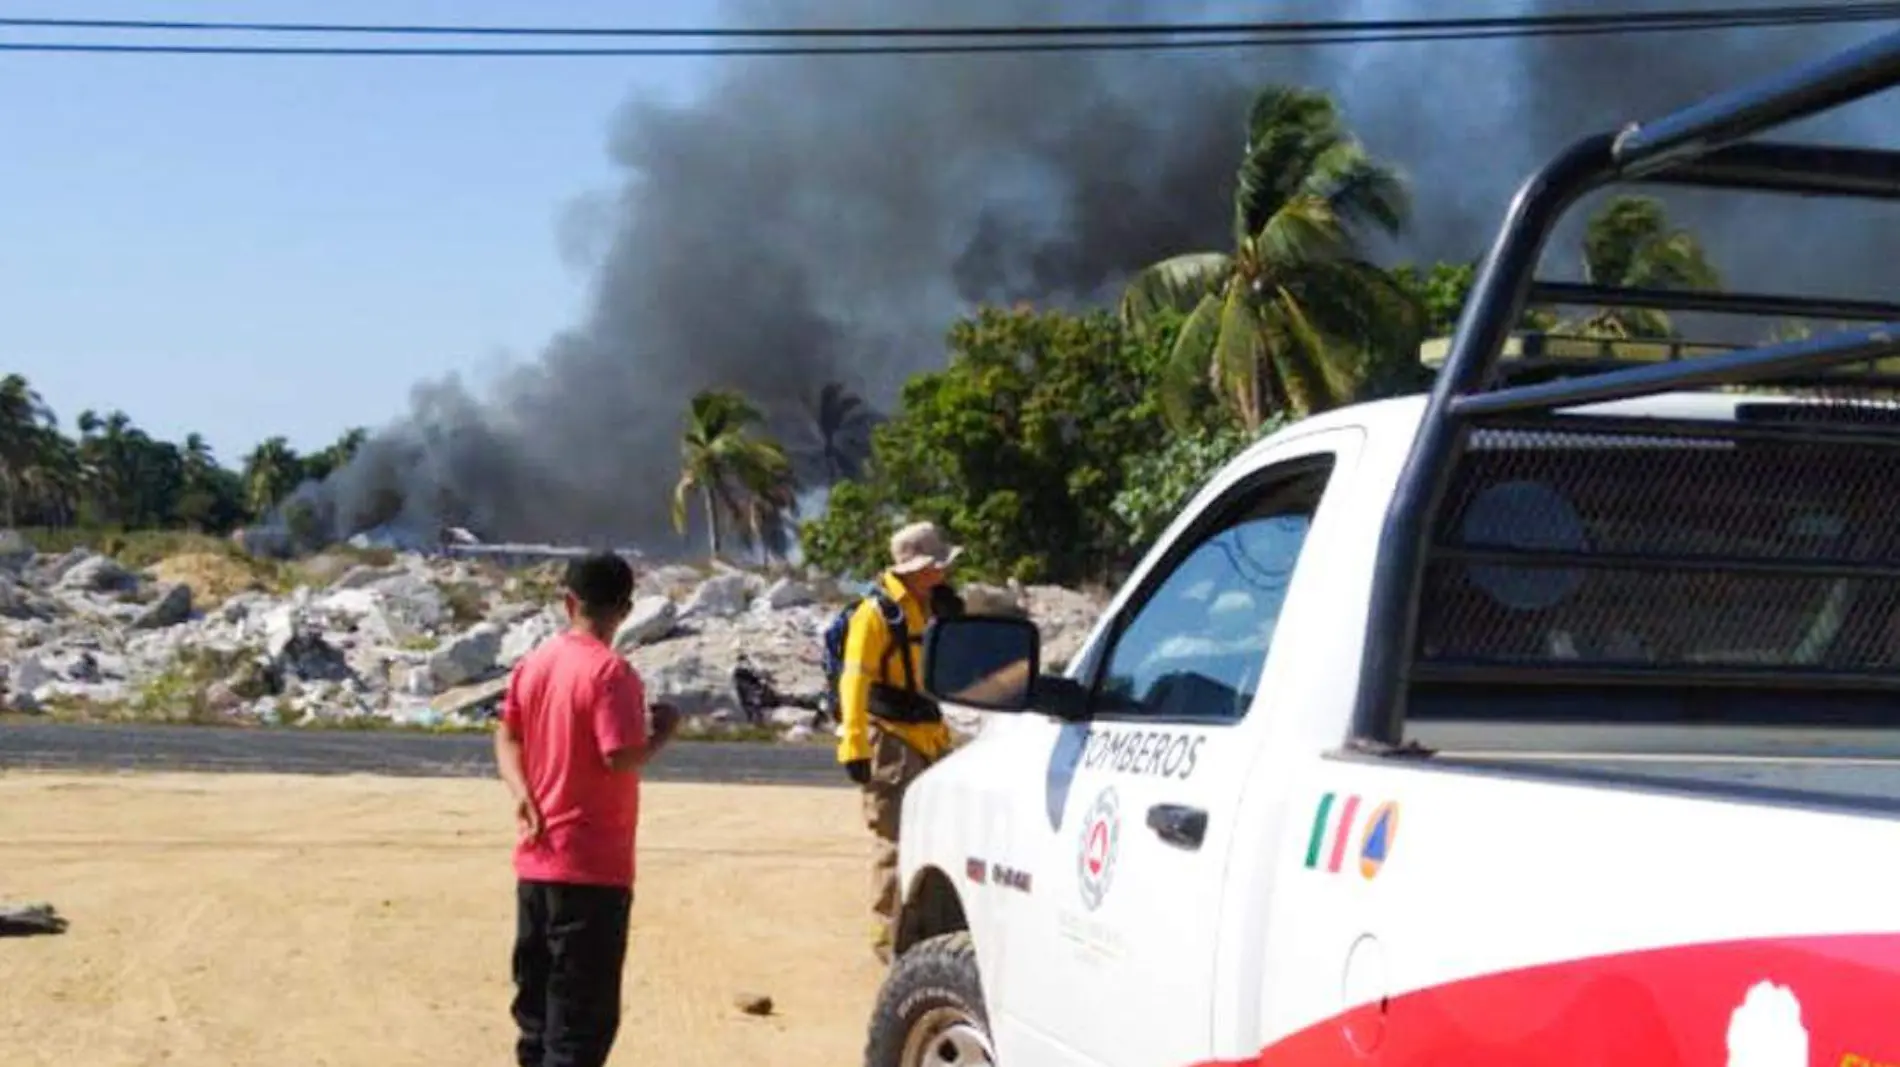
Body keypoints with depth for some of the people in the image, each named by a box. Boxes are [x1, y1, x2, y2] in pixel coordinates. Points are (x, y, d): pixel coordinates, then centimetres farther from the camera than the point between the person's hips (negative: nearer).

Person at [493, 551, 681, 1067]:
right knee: (584, 1011, -2)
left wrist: (522, 794, -4)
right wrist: (663, 732, -6)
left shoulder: (533, 663, 7)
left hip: (536, 861, 7)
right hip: (594, 868, -7)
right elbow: (620, 758, -23)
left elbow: (508, 735, 11)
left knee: (537, 998, 16)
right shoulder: (611, 672, -16)